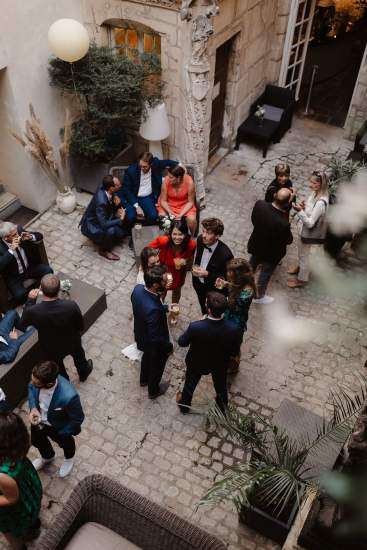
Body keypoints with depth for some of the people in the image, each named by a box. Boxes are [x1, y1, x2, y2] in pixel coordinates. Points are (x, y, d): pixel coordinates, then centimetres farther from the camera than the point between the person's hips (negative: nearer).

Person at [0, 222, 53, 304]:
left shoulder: (19, 230, -14)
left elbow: (40, 236, -2)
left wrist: (31, 237, -24)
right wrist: (11, 250, -41)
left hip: (29, 267, 4)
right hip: (13, 276, -4)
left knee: (48, 271, -18)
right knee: (20, 295, -27)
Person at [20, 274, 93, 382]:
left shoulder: (33, 311, -35)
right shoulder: (72, 305, -35)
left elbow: (23, 323, -10)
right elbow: (81, 326, -16)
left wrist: (31, 300, -7)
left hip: (51, 350, 0)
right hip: (72, 344, 1)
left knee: (58, 369, 31)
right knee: (79, 356, 36)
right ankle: (84, 373, 65)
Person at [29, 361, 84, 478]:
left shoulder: (68, 396, -47)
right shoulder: (37, 379, -31)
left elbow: (77, 419, -27)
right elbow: (31, 388, -5)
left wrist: (61, 434, -13)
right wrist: (33, 408, -20)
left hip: (59, 426, -4)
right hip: (38, 418, 4)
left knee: (64, 442, 29)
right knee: (36, 440, 32)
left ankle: (69, 458, 66)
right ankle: (47, 457, 68)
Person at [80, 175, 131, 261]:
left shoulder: (106, 190, -14)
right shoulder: (101, 201, -37)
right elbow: (103, 225, -37)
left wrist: (117, 200, -17)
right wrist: (120, 219, -26)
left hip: (102, 219, 8)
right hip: (91, 227, -8)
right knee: (111, 231, -32)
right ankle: (103, 250, -5)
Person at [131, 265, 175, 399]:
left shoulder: (138, 288, -22)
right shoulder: (153, 309, -45)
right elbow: (156, 338, -31)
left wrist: (165, 307, -2)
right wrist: (169, 347, -13)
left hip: (141, 337, 7)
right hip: (154, 344, -7)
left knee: (147, 357, 36)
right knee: (157, 366, 25)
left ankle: (144, 380, 64)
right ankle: (153, 390, 53)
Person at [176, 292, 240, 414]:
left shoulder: (195, 327, -39)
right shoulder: (233, 329, -34)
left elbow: (182, 342, -18)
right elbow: (234, 352, -16)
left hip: (197, 363, -1)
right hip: (220, 364, 1)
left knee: (190, 384, 30)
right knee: (221, 385, 31)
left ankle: (184, 405, 56)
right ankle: (222, 406, 58)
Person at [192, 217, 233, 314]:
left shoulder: (225, 254, -37)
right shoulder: (200, 239, -19)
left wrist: (207, 274, -33)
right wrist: (195, 267, -8)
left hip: (214, 290, -5)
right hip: (198, 284, 5)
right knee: (203, 310, 34)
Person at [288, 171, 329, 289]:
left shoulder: (321, 203, -36)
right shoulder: (315, 193, -9)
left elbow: (310, 223, -33)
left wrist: (300, 211, -42)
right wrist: (303, 205, -12)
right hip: (302, 227, 8)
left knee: (303, 254, 14)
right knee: (302, 253, 31)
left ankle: (302, 279, 36)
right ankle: (300, 267, 58)